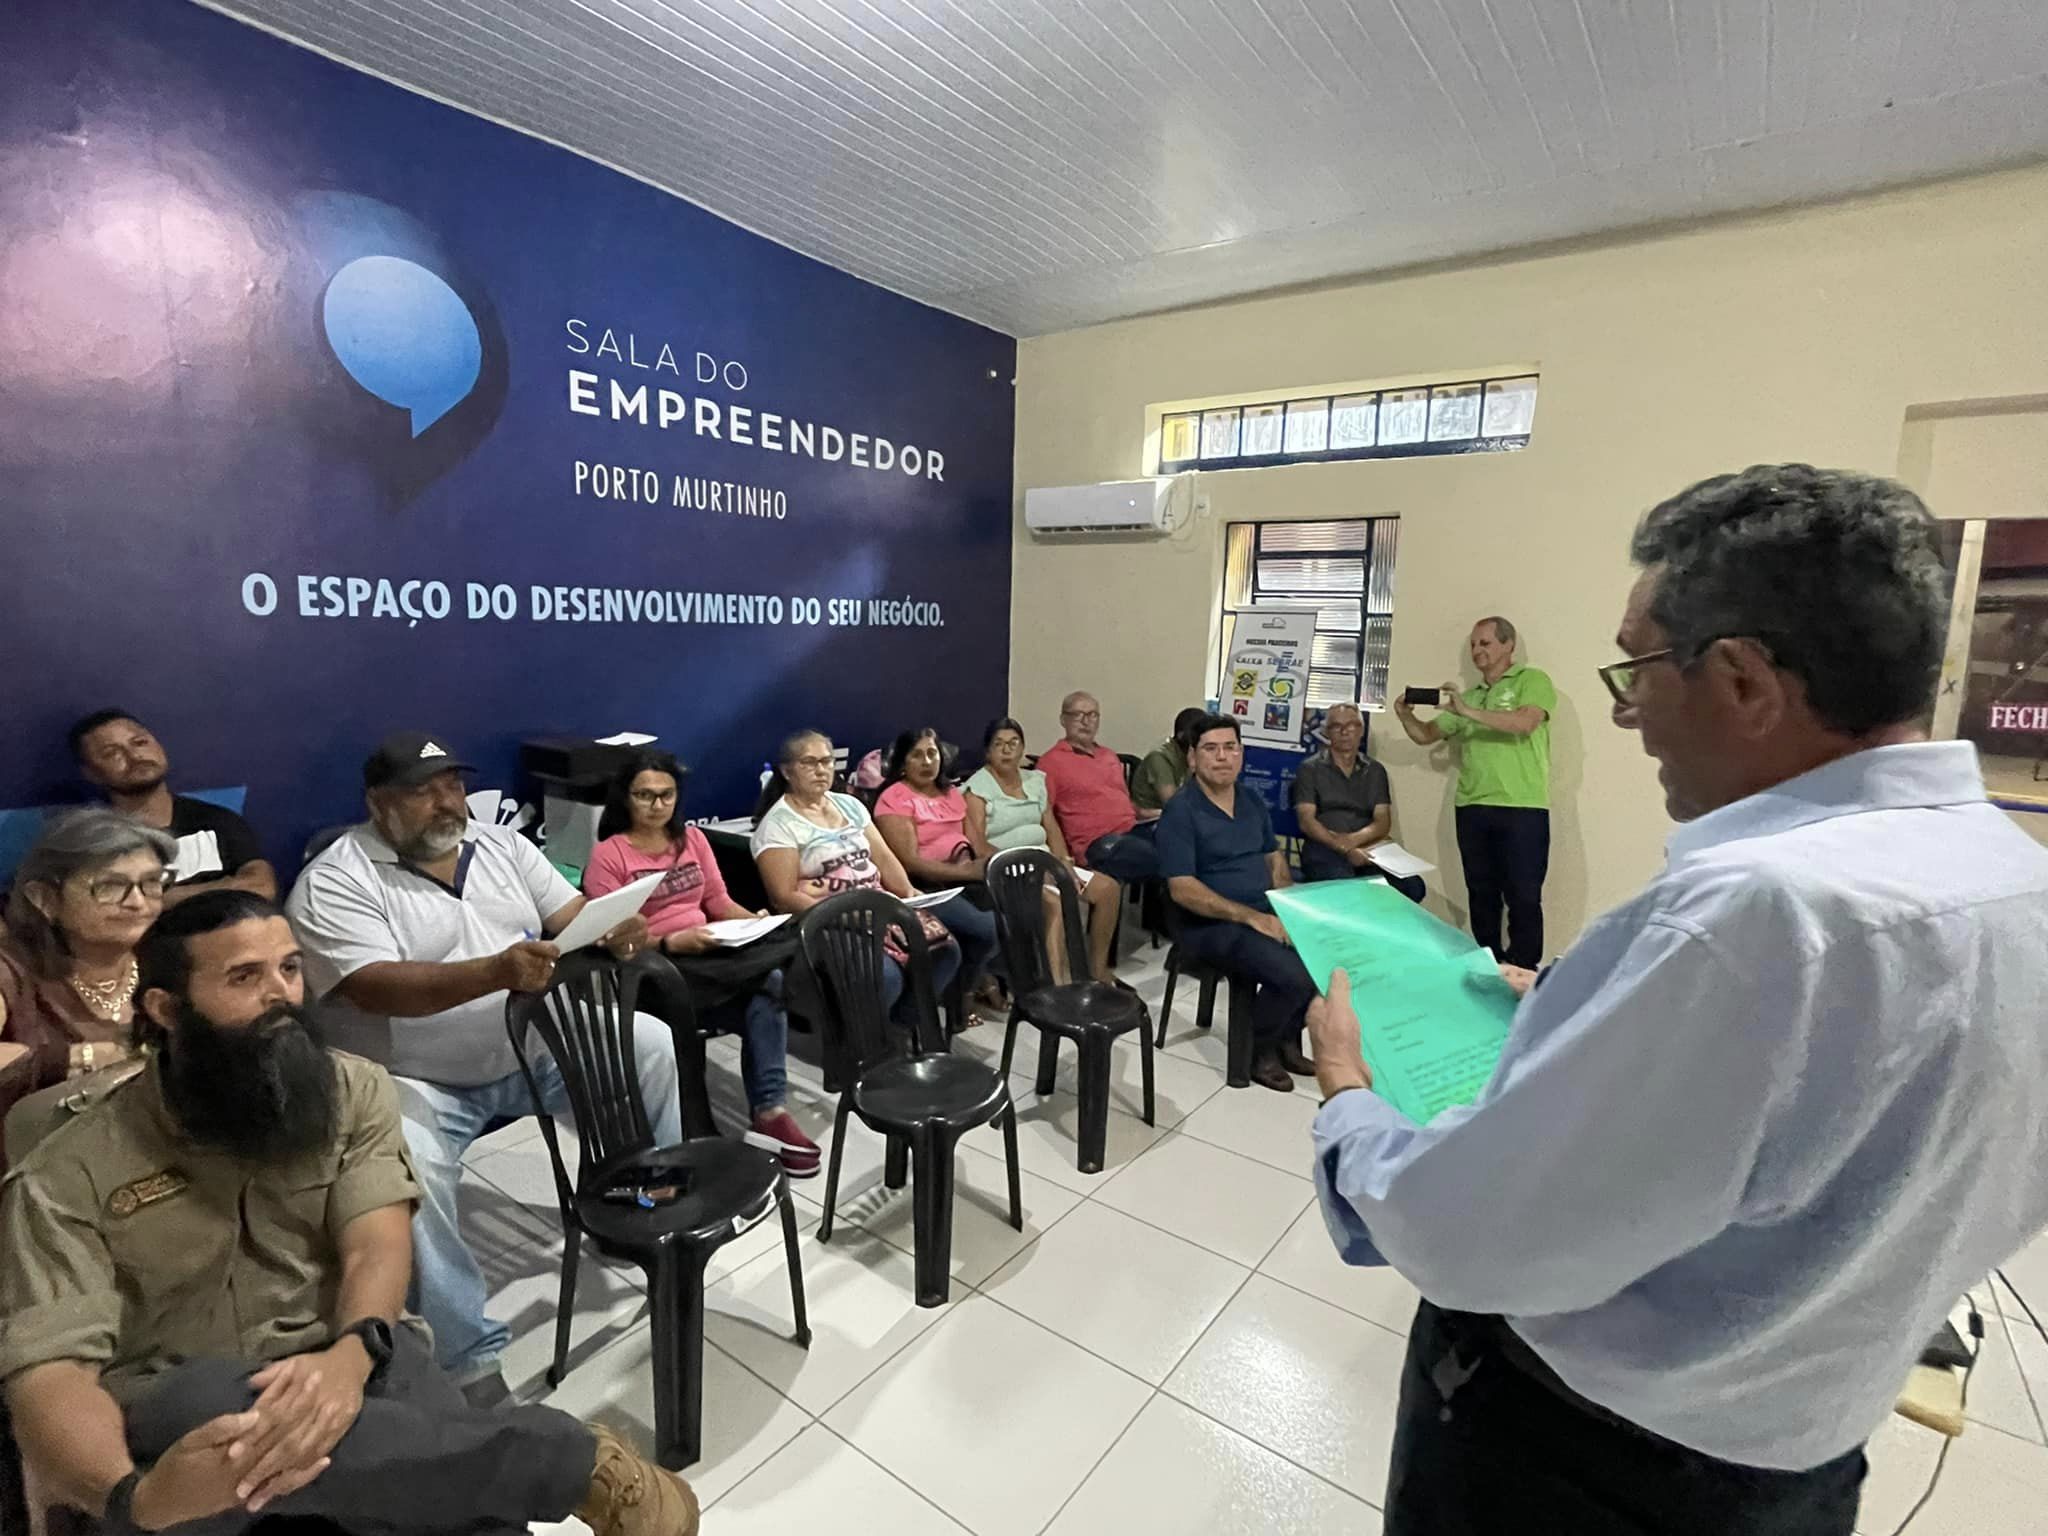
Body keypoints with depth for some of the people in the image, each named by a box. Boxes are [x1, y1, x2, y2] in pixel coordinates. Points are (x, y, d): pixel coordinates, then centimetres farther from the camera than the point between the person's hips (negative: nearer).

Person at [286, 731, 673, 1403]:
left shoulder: (501, 845, 5)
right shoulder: (334, 882, -12)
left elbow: (574, 915, 2)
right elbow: (378, 990, -26)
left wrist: (613, 931, -23)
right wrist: (496, 971, -42)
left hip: (533, 1043, 5)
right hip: (418, 1079, -5)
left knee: (653, 1042, -2)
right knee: (409, 1170, -32)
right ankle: (470, 1354, -14)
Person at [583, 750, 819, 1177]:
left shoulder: (692, 838, 15)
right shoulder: (607, 855, -2)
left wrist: (757, 922, -5)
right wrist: (671, 943, -22)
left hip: (708, 953, 5)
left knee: (769, 982, -28)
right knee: (767, 978, -31)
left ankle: (770, 1109, -25)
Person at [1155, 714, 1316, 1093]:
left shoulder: (1253, 803, 11)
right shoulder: (1180, 811, -12)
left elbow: (1275, 858, 20)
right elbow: (1182, 889, -18)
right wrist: (1250, 916, -23)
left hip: (1267, 915, 7)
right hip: (1212, 925, -7)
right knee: (1294, 976, -26)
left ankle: (1287, 1037, 13)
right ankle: (1259, 1049, 4)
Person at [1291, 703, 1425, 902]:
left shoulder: (1375, 770, 16)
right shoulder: (1310, 769, 6)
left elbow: (1383, 822, 9)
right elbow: (1306, 821, -4)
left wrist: (1354, 840, -12)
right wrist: (1344, 848, -17)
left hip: (1366, 848, 4)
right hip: (1323, 848, -4)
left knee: (1413, 886, -23)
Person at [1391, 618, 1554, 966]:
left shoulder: (1532, 681, 1)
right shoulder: (1470, 697, 18)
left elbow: (1525, 723, -18)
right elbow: (1425, 735, 19)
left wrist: (1468, 711, -22)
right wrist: (1405, 716, -2)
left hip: (1523, 809, -5)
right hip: (1472, 809, 6)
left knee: (1523, 896, -2)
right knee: (1481, 894, 11)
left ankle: (1523, 973, 8)